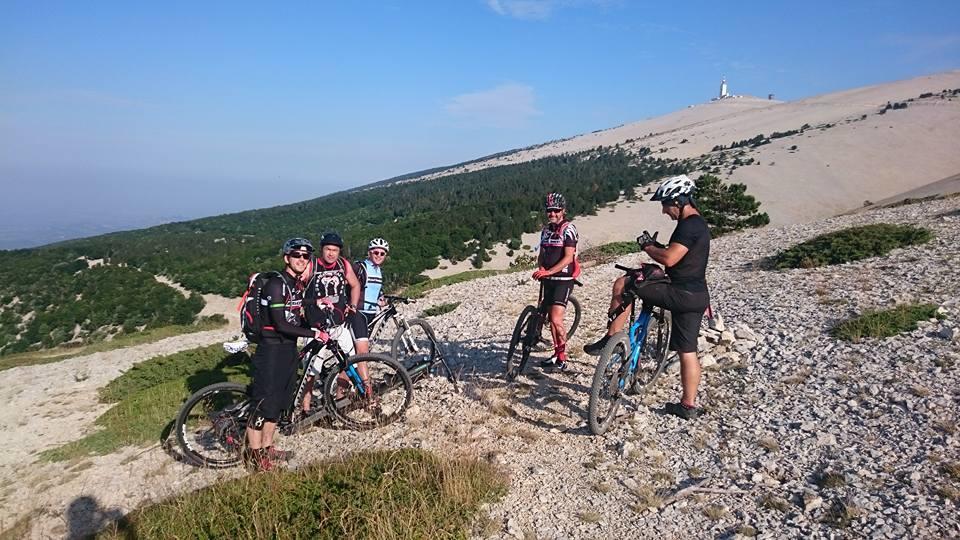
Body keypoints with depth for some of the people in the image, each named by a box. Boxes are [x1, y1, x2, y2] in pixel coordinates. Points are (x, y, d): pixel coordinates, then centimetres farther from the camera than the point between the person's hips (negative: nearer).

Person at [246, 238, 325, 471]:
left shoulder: (298, 284, 10)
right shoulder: (276, 284, -17)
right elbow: (281, 325, -23)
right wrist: (313, 333, -20)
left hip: (289, 348, 9)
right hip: (271, 349, -9)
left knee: (281, 400, 15)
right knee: (265, 401, -2)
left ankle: (267, 448, 28)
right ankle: (254, 454, 12)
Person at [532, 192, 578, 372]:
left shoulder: (568, 229, -11)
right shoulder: (546, 229, 12)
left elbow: (568, 258, -18)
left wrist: (549, 271, -26)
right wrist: (541, 269, -7)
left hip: (563, 280, -7)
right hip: (548, 280, 7)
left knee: (556, 319, -15)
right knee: (551, 318, 11)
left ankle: (562, 356, -2)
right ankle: (557, 354, 23)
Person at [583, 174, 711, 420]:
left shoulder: (689, 225, -15)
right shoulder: (699, 224, 17)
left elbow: (669, 259, -25)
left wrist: (646, 245, -8)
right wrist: (656, 246, 12)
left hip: (681, 293, -10)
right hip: (697, 296, 10)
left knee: (622, 284, -4)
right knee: (687, 351, 13)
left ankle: (611, 339, 0)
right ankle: (689, 406, 20)